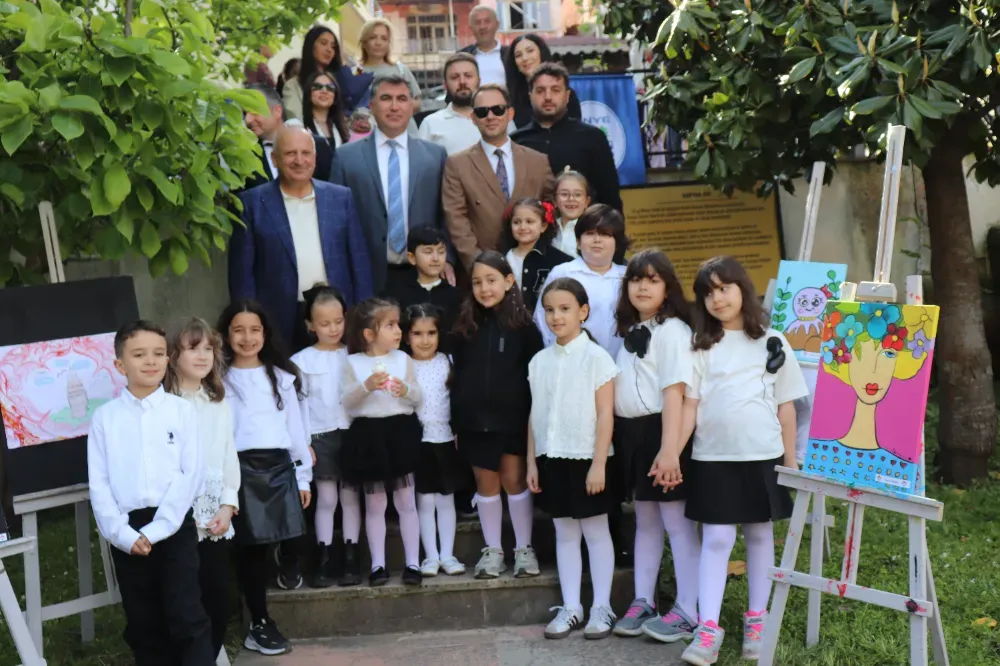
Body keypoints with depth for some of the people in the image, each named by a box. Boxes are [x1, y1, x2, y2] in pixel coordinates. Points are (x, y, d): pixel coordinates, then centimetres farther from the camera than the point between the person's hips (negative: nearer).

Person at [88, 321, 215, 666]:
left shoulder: (181, 410, 0)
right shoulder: (105, 416, 3)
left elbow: (192, 473, -5)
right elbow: (98, 483, 0)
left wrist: (156, 530, -11)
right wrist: (122, 534, -11)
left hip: (174, 527, -2)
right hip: (127, 532, 2)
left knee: (187, 618, -4)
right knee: (142, 624, 11)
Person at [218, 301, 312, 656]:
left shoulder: (280, 375, 13)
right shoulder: (221, 380, 3)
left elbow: (295, 425, 13)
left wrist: (303, 475, 10)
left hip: (280, 464, 2)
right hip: (243, 468, -2)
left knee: (293, 534, -9)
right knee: (252, 545, 2)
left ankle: (289, 569, 28)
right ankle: (260, 624, 16)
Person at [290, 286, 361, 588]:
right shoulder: (301, 360, 2)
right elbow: (298, 404, 1)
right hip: (321, 436, -1)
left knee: (350, 495, 6)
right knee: (326, 498, 2)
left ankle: (351, 558, 12)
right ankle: (324, 560, 10)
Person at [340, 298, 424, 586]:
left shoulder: (403, 359, 3)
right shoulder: (353, 362, -1)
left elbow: (418, 398, 5)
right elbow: (346, 402, -6)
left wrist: (406, 390, -16)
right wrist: (366, 386, -21)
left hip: (400, 432, 1)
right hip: (369, 435, -1)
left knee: (405, 502, 6)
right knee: (375, 504, 8)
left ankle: (412, 563, 13)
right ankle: (378, 564, 17)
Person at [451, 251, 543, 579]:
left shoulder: (523, 325, -3)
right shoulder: (466, 326, 5)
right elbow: (458, 374, 7)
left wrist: (533, 416, -9)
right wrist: (455, 420, 3)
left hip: (512, 417, -2)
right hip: (474, 418, 3)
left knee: (514, 479, 4)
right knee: (486, 482, 10)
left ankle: (524, 548, 17)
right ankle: (492, 549, 20)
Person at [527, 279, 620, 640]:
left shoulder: (596, 357, -8)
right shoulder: (539, 361, 7)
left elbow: (605, 415, -11)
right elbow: (535, 416, 9)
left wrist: (599, 464, -16)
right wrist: (532, 462, 7)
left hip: (586, 459, -5)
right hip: (552, 459, 5)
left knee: (595, 532, 6)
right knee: (565, 534, 12)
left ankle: (601, 607, 16)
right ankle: (570, 607, 20)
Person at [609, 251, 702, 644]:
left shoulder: (673, 330, -11)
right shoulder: (631, 331, 13)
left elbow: (674, 391, -19)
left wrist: (669, 448, -25)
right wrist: (622, 435, 6)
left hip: (660, 431, -8)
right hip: (632, 433, 8)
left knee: (677, 521, -1)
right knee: (645, 520, 16)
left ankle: (688, 612, 7)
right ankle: (642, 602, 24)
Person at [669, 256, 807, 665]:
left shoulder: (771, 343, 4)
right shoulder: (700, 346, 4)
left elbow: (786, 406, 6)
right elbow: (690, 404, 0)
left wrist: (790, 460, 5)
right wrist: (671, 451, -10)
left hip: (762, 456, 1)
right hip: (713, 457, 0)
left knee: (760, 534, 11)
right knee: (716, 539, -1)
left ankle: (757, 620, 23)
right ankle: (708, 629, 0)